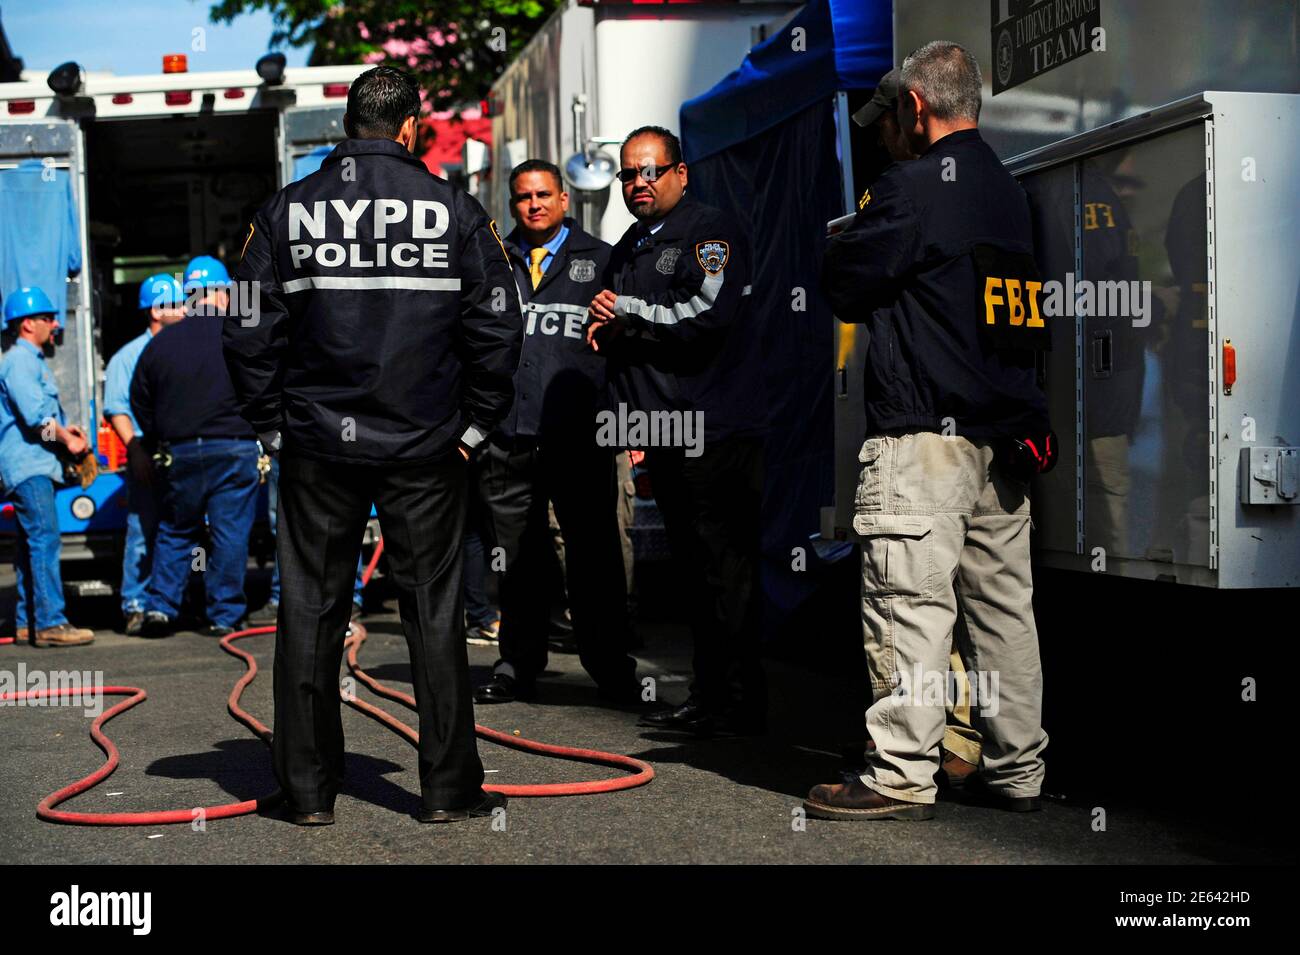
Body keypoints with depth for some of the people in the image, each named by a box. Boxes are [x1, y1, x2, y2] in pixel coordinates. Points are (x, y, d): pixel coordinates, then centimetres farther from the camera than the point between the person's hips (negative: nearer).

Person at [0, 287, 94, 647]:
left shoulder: (32, 360, 22)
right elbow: (35, 415, -19)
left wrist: (67, 429, 8)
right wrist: (67, 439, -8)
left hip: (35, 465, 11)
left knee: (32, 543, 11)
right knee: (45, 539, -14)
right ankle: (49, 623, -16)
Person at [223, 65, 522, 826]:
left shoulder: (288, 210, 0)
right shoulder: (455, 210, -2)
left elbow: (249, 330, 0)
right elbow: (498, 327, -3)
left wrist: (272, 422, 8)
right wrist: (474, 423, 6)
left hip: (317, 447, 1)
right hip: (426, 449, -1)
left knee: (311, 612, 9)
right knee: (434, 612, 7)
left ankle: (309, 789, 14)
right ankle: (449, 787, 11)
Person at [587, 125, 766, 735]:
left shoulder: (711, 232, -6)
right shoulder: (628, 249, 21)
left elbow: (711, 313, -20)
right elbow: (617, 333, 33)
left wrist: (628, 312, -12)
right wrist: (607, 334, 9)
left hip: (715, 434, -9)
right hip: (663, 434, 9)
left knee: (724, 570, -8)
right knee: (693, 568, 12)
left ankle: (739, 703, -3)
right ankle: (709, 697, 18)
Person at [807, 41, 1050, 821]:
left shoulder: (915, 188, -9)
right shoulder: (1014, 193, 14)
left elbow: (843, 282, -4)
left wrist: (848, 236, 15)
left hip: (923, 433, -8)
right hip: (1006, 435, 8)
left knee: (911, 603, -7)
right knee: (1004, 604, 10)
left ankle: (902, 777, -7)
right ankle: (1017, 771, 16)